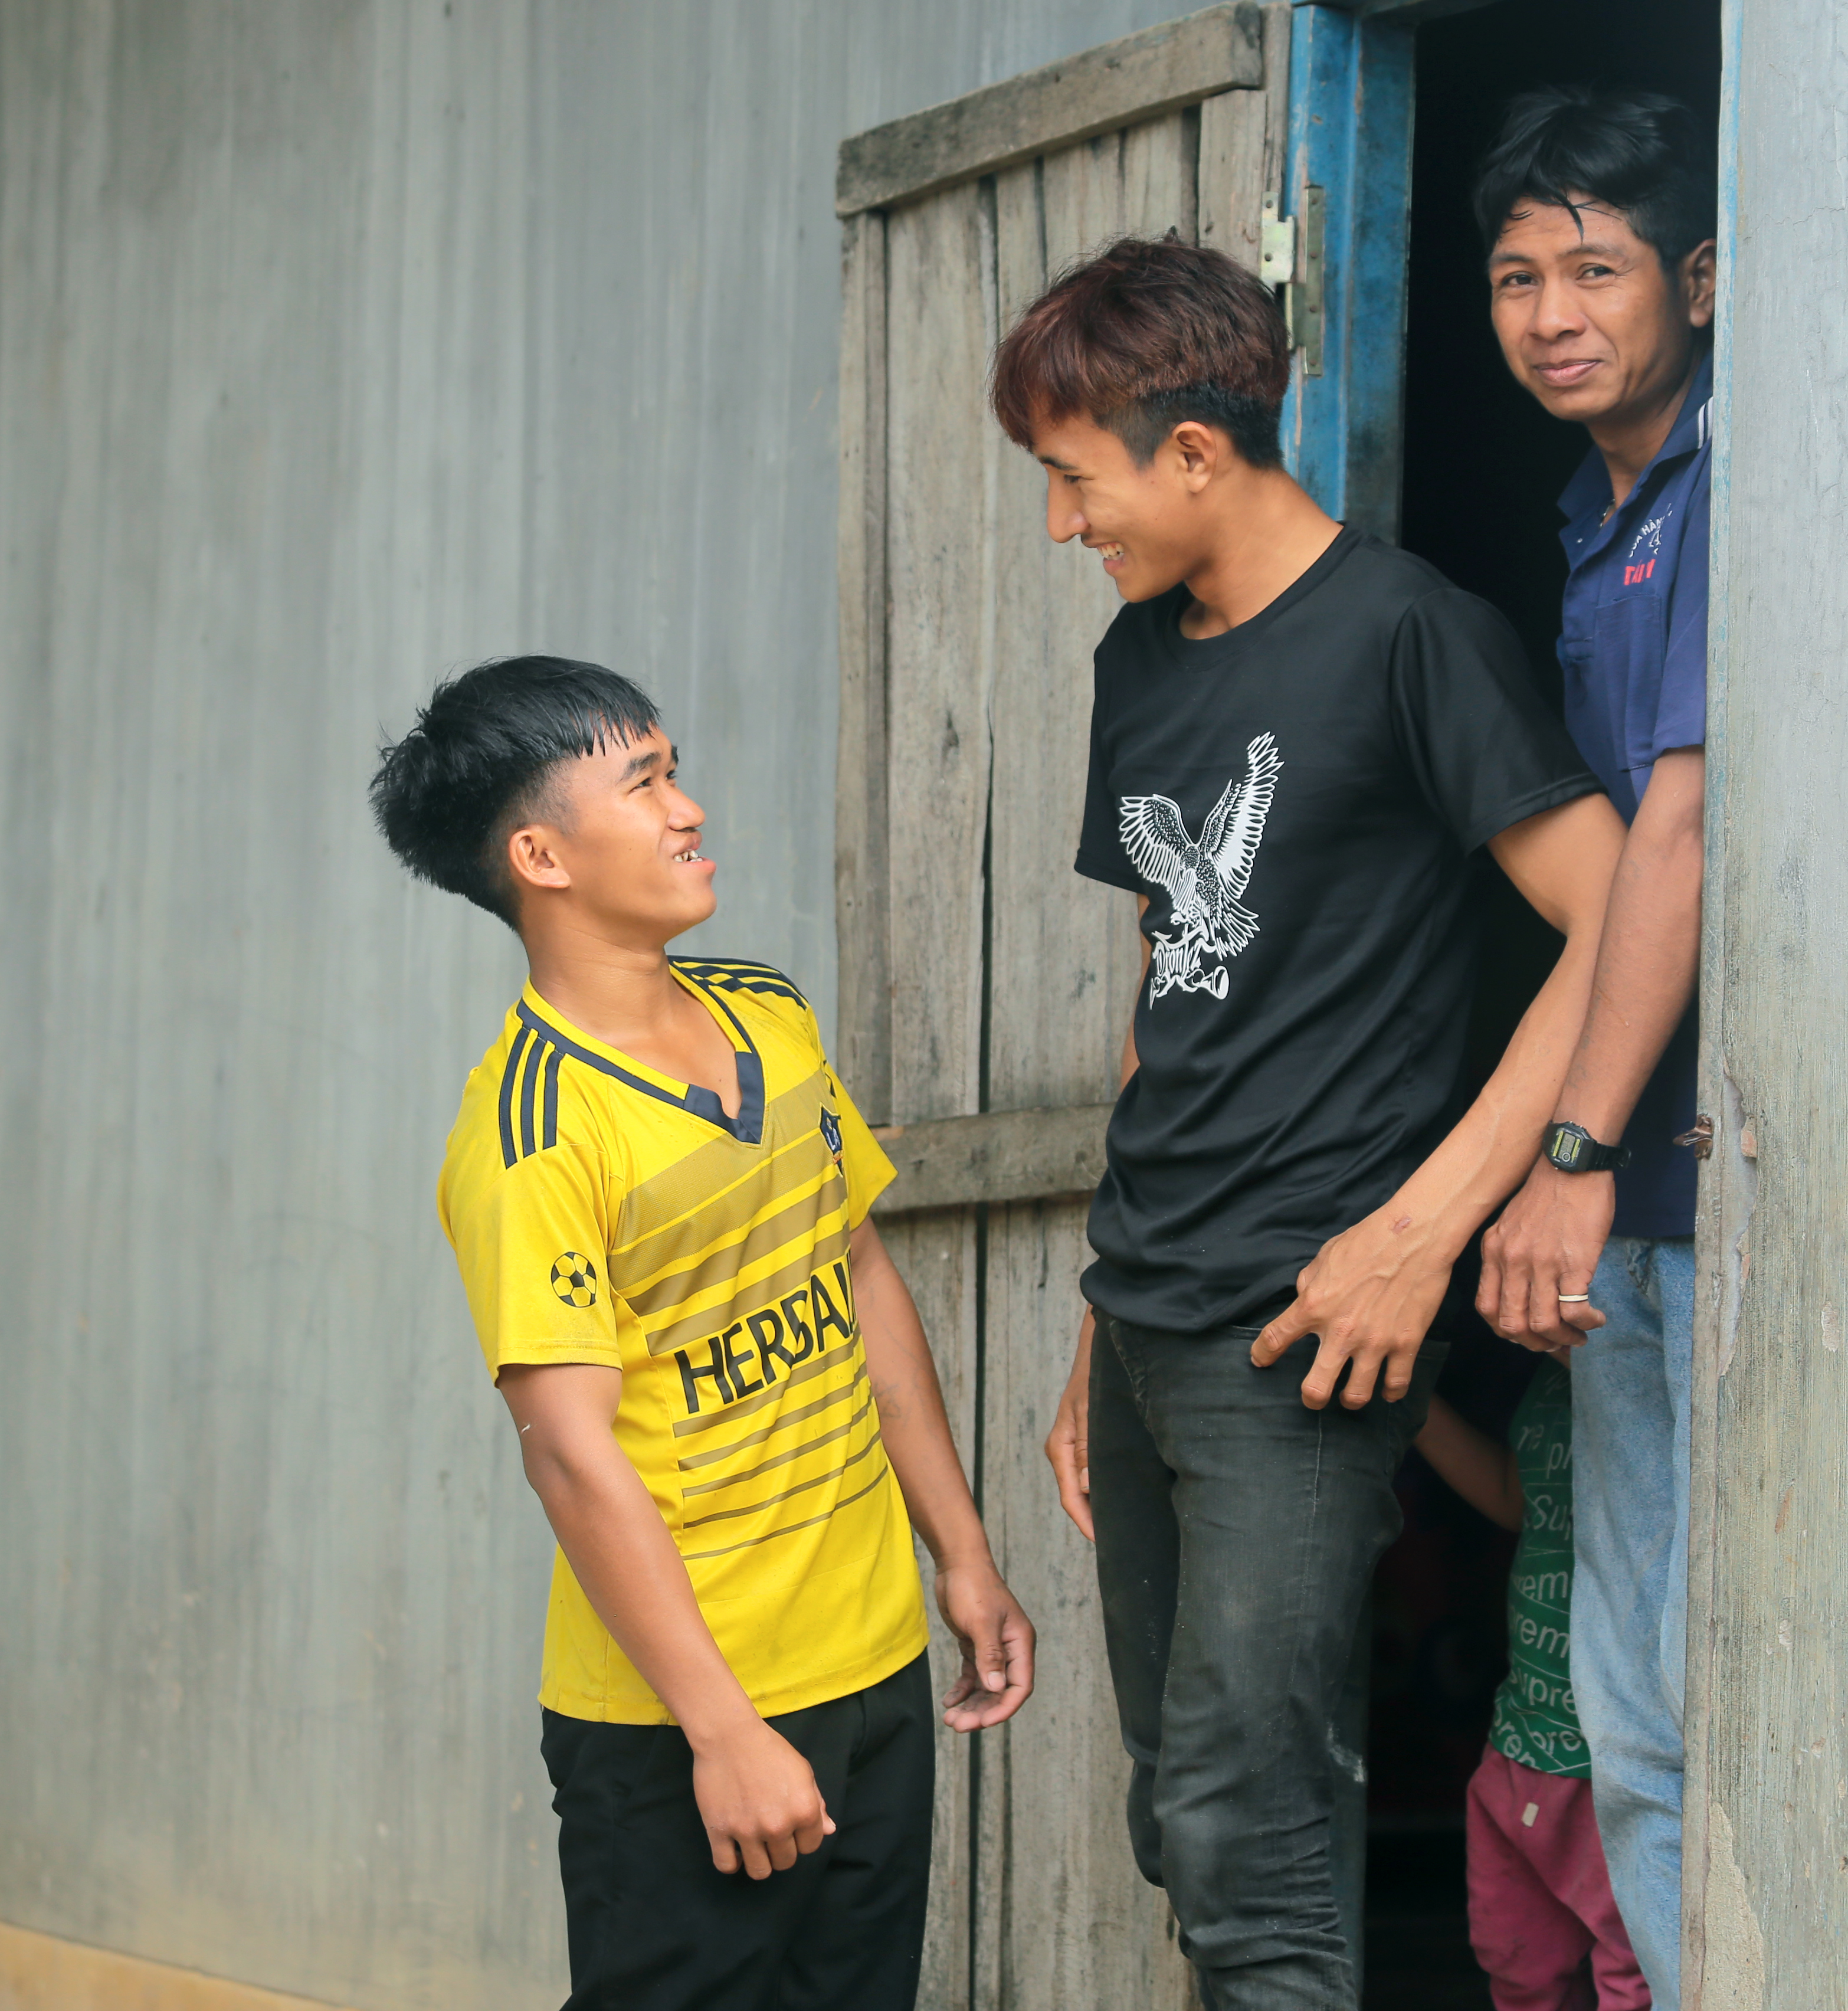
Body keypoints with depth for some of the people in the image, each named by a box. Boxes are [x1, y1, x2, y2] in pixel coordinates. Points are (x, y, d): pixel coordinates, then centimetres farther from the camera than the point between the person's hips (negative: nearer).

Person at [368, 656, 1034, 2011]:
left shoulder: (771, 1018, 6)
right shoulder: (530, 1135, -17)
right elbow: (573, 1453, -20)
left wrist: (965, 1557, 14)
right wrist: (722, 1732, -20)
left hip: (878, 1669, 7)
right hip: (676, 1716, -7)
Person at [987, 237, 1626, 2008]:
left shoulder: (1405, 632, -9)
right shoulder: (1140, 661, 15)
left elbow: (1621, 932, -14)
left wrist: (1421, 1228, -17)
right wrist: (1099, 1334, 19)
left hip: (1296, 1334, -8)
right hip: (1145, 1319, 8)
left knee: (1239, 1842, -11)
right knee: (1184, 1832, 11)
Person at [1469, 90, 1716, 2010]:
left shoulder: (1739, 483, -9)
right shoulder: (1597, 524, 18)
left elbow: (1688, 824, -16)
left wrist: (1574, 1151, -20)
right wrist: (1585, 1169, 17)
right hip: (1638, 1200, 9)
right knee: (1631, 1731, 10)